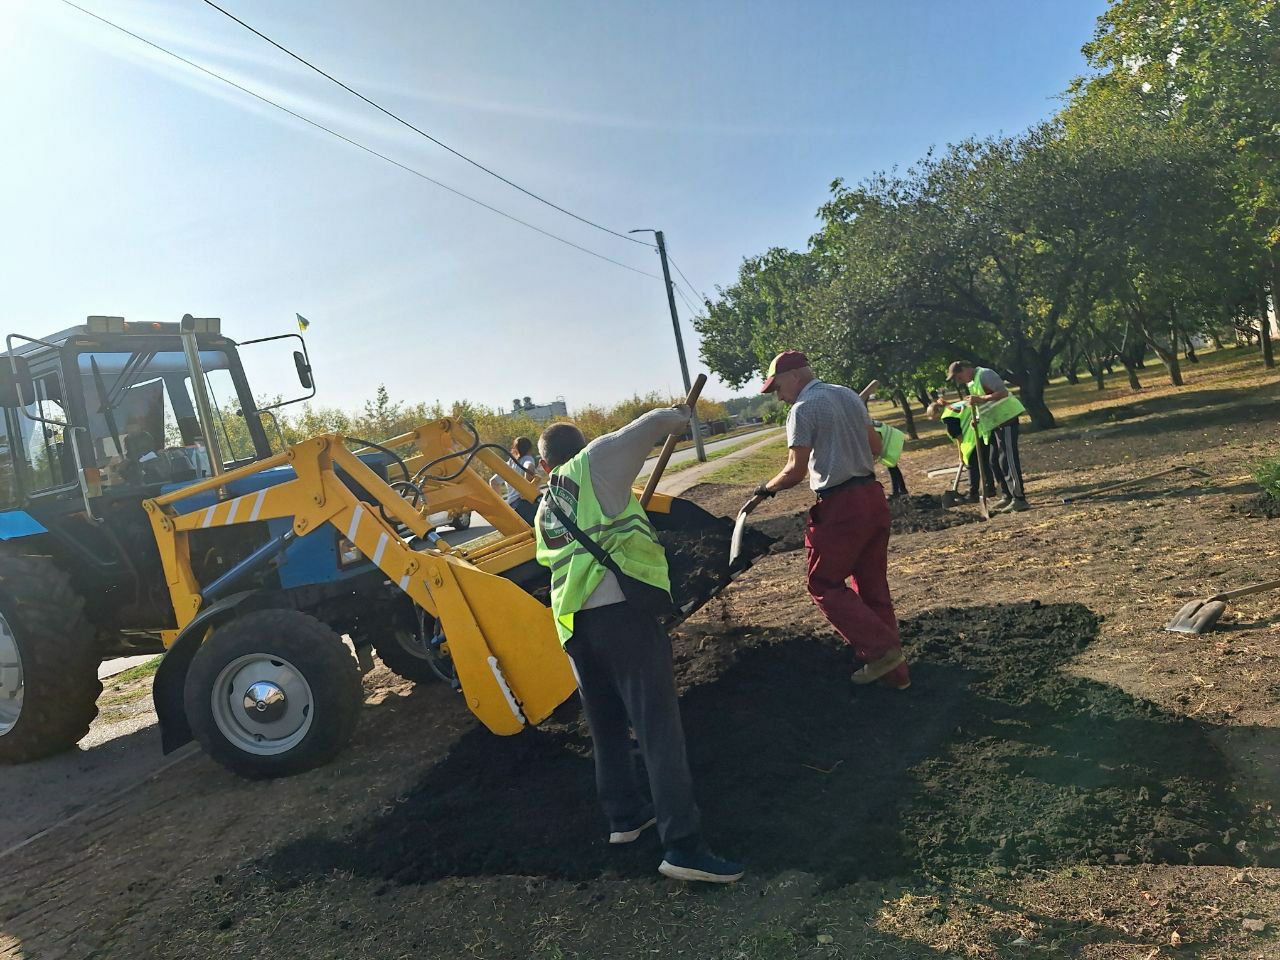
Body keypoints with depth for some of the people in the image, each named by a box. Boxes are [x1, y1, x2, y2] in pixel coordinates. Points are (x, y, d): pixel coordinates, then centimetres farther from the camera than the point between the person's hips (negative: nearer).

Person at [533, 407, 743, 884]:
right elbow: (658, 422, 4)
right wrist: (679, 415, 27)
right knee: (658, 727, -7)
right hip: (622, 608, -6)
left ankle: (626, 815, 31)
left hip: (573, 622, 7)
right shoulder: (596, 460, 6)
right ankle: (682, 845, -10)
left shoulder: (543, 510, 24)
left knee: (607, 725, 20)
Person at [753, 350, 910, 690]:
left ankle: (880, 649, -2)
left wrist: (767, 487, 3)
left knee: (824, 585, 6)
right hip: (874, 497, 8)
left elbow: (795, 471, -14)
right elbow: (876, 448, 15)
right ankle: (894, 669, 19)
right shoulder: (849, 395, 13)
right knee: (873, 585, 15)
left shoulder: (803, 409, -11)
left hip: (840, 507, -8)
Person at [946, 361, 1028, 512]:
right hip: (995, 423, 10)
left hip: (1006, 419, -10)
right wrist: (977, 419, 8)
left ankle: (1019, 499, -12)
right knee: (995, 462, 12)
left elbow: (1003, 392, -24)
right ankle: (1009, 496, 19)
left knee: (1007, 460, -13)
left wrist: (981, 399, -27)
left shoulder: (985, 375, -14)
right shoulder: (971, 383, 16)